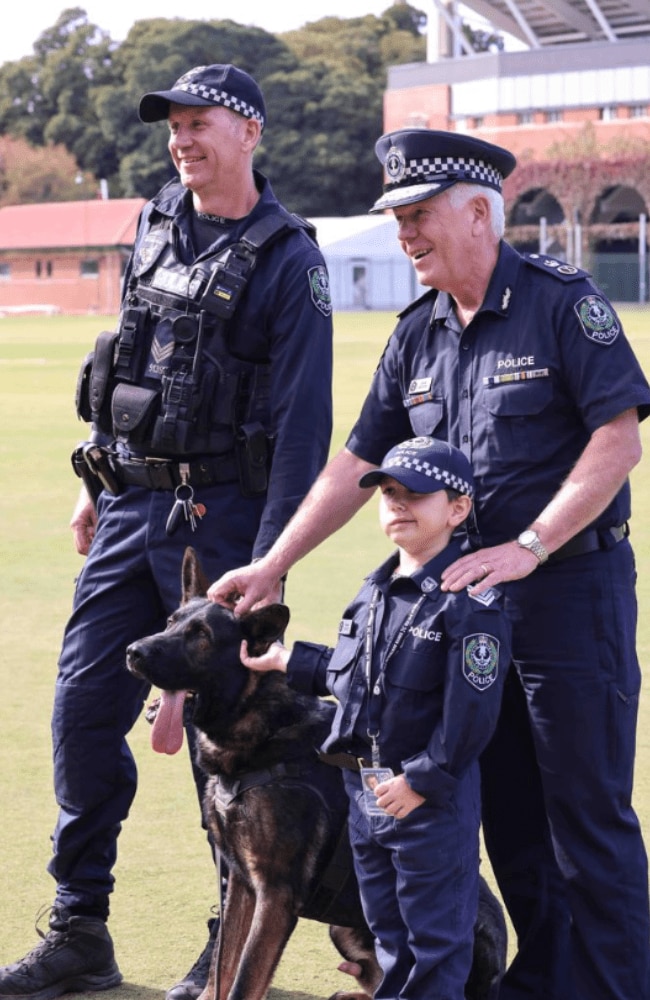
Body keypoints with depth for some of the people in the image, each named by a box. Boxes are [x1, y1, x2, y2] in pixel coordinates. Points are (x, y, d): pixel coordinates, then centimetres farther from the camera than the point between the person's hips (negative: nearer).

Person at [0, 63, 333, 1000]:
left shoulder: (287, 259, -9)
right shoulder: (157, 222, 11)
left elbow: (302, 422, -13)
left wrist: (267, 561, -18)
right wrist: (98, 486, 19)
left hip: (219, 516, -6)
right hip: (129, 508, 6)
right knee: (83, 705, 4)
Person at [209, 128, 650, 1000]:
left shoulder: (562, 303, -10)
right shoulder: (418, 335, 11)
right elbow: (359, 463, 13)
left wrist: (528, 546, -21)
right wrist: (273, 565, 7)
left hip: (572, 586, -7)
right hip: (469, 597, 7)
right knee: (507, 814, 12)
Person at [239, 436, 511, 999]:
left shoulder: (469, 603, -17)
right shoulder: (376, 592, 10)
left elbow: (470, 710, -20)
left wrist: (422, 780, -20)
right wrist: (288, 662, 19)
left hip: (432, 799, -8)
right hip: (366, 792, 8)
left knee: (436, 933, 3)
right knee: (386, 928, 19)